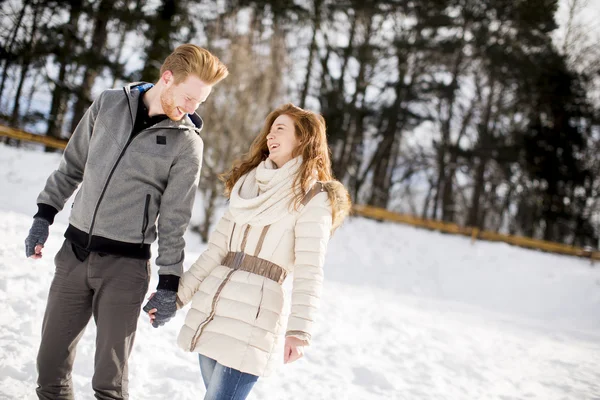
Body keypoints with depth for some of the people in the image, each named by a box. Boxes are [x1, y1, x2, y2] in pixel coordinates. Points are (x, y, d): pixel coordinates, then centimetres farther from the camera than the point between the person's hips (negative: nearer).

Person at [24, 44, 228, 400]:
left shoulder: (187, 143, -6)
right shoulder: (109, 104, 2)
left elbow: (174, 220, -5)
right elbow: (72, 165, 13)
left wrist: (169, 282, -5)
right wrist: (45, 214, 8)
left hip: (126, 264, -3)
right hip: (74, 250, 3)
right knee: (51, 361, 10)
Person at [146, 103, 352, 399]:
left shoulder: (313, 198, -3)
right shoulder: (248, 186, 17)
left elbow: (309, 271, -13)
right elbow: (216, 249, 15)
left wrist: (299, 329, -24)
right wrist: (178, 295, 11)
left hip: (253, 315, -6)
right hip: (209, 307, 7)